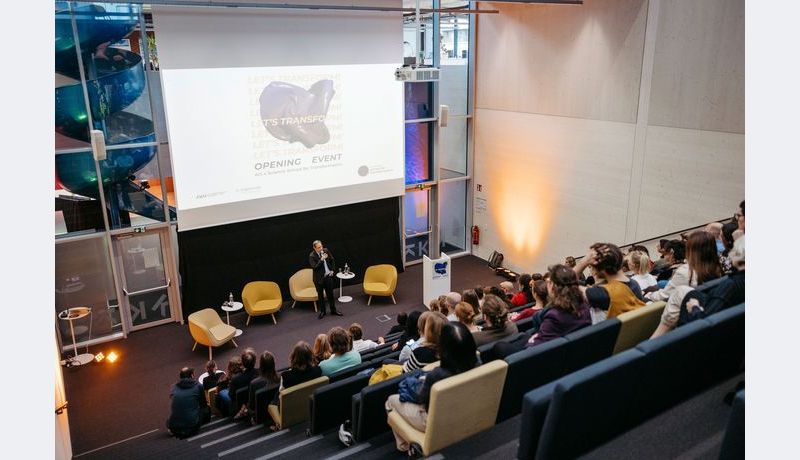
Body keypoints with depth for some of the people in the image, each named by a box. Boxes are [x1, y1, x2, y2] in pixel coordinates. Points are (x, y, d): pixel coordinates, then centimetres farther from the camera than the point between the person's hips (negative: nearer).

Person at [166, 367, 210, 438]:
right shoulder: (198, 386, 1)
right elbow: (203, 404, 16)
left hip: (173, 427, 5)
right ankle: (191, 430, 2)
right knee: (206, 409, 20)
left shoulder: (174, 387, 10)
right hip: (192, 424, -5)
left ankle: (176, 431, 9)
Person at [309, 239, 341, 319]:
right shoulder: (312, 256, -17)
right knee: (320, 295, 12)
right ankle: (322, 311, 28)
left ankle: (333, 310, 28)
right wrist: (321, 259, -32)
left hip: (328, 276, 3)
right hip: (319, 278, -3)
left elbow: (332, 260, 9)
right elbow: (315, 267, -26)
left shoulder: (326, 250, -4)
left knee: (330, 293, 14)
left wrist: (333, 270, 1)